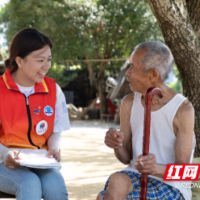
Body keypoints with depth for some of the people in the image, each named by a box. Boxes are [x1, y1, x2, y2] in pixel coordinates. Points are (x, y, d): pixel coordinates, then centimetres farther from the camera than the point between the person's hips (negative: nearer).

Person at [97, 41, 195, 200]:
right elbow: (126, 158, 6)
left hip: (170, 187, -5)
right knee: (117, 182, -31)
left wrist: (157, 168, -36)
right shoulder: (129, 103, 2)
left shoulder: (183, 109, -15)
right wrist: (117, 145, -17)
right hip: (135, 176, 5)